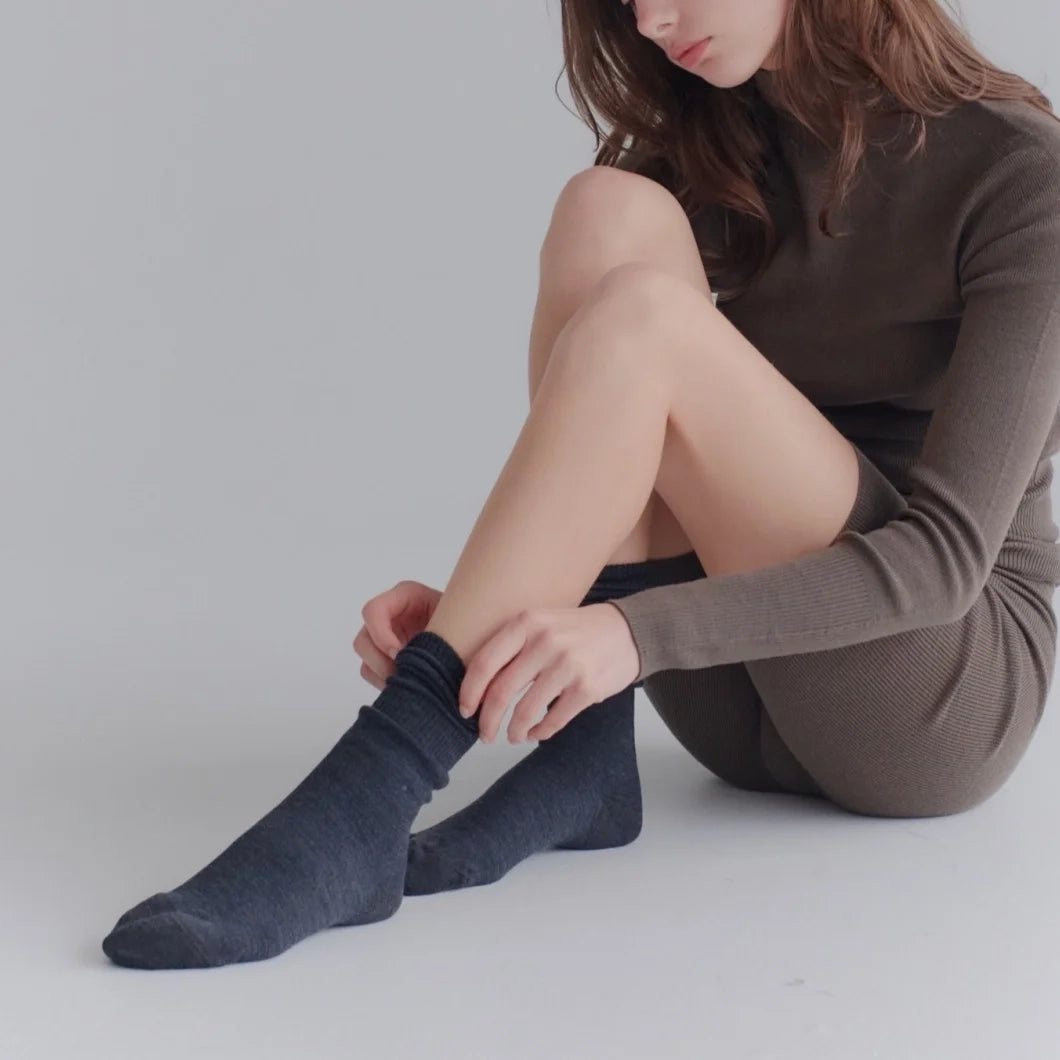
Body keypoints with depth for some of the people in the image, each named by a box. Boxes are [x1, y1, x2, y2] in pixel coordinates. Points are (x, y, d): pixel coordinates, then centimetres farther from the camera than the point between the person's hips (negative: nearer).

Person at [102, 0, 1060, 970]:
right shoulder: (703, 154, 8)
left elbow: (951, 548, -20)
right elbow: (612, 470, 3)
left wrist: (635, 630, -33)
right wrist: (471, 606, -18)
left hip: (954, 695, -5)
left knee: (638, 318, -27)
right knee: (615, 211, -17)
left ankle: (373, 791, -34)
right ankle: (580, 754, -23)